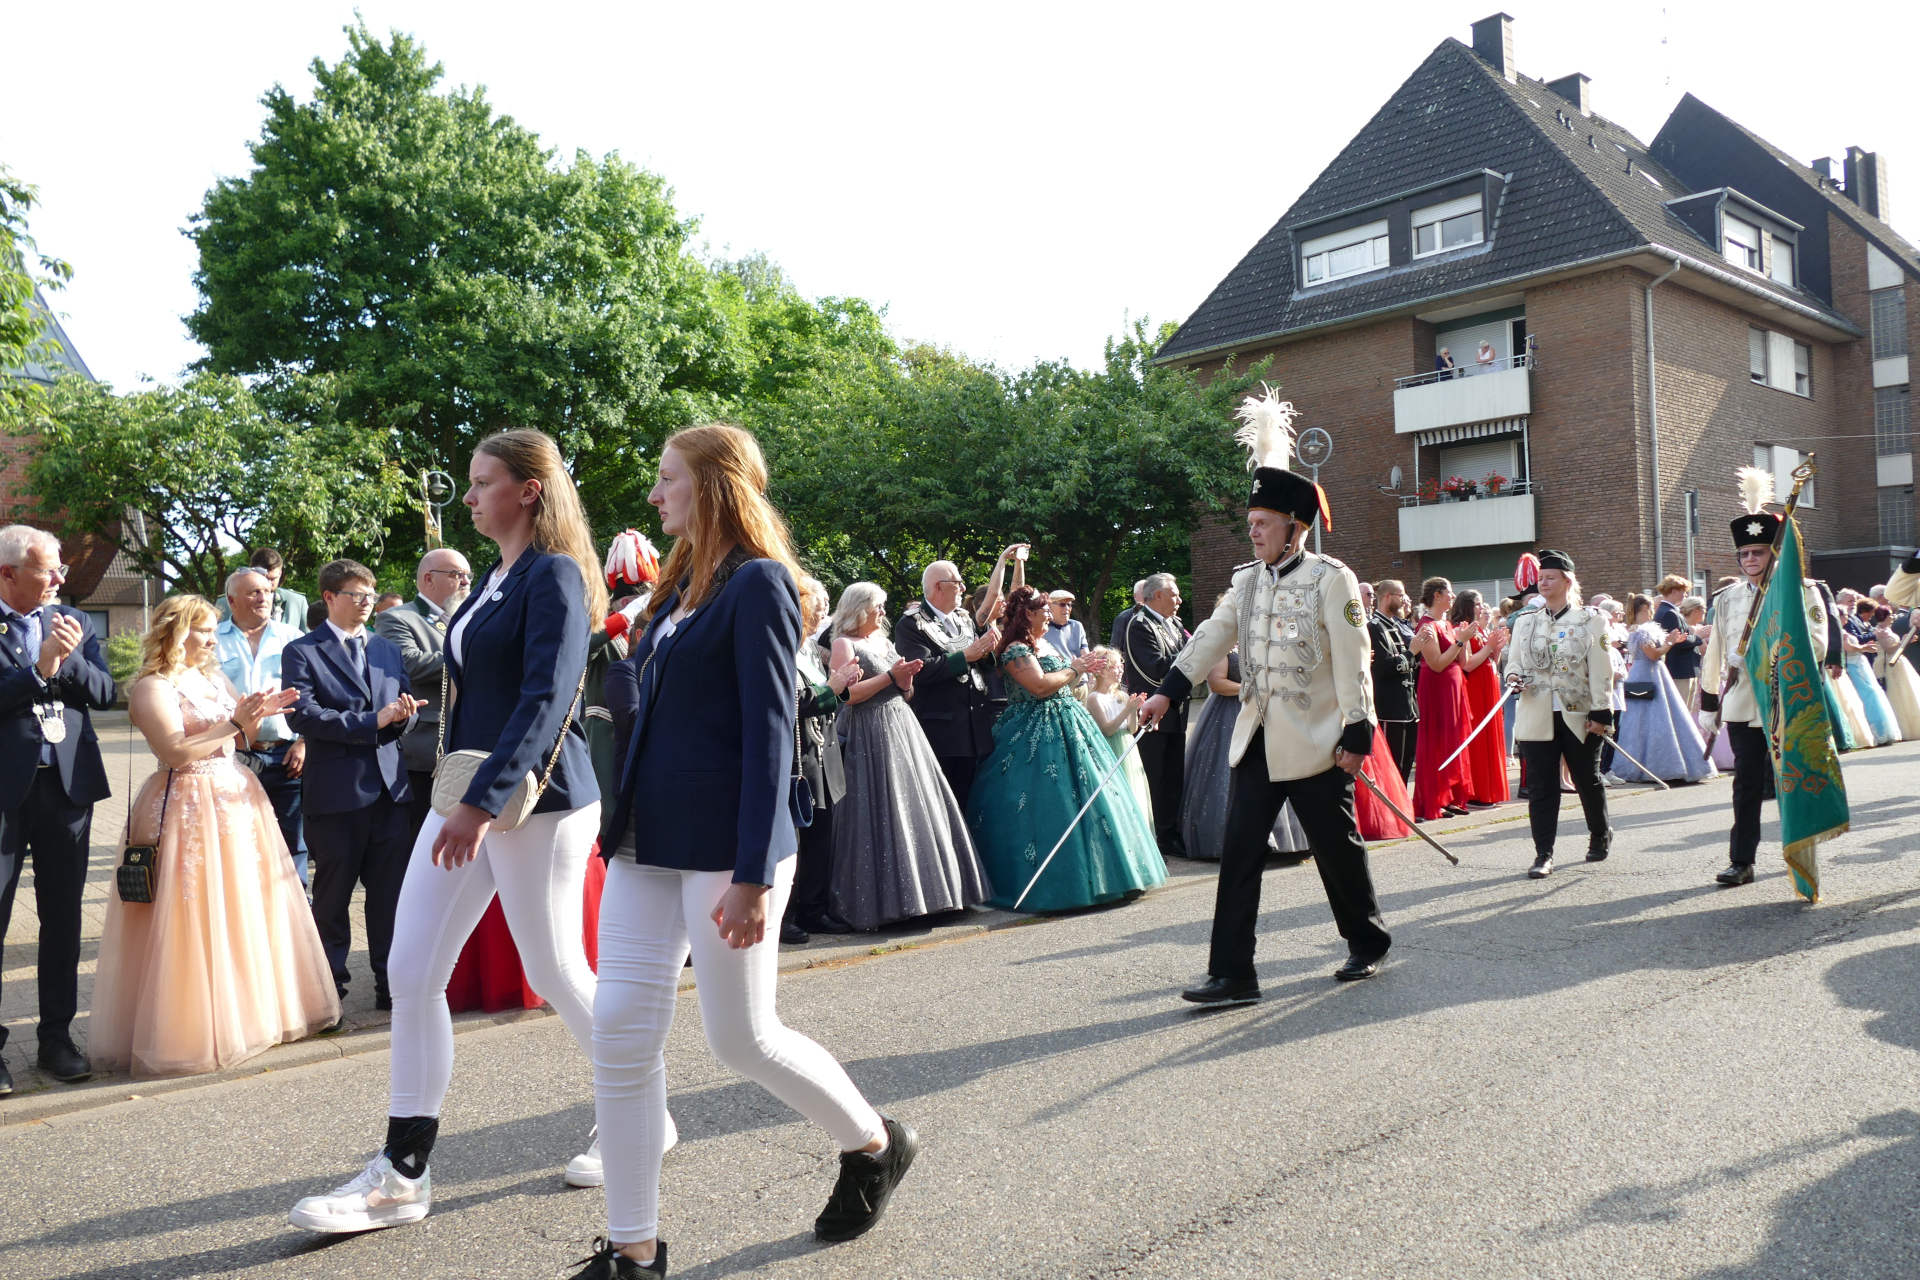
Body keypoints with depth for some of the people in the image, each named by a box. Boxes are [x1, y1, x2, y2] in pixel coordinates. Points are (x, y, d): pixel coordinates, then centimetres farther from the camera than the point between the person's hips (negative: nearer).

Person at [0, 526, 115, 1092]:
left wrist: (70, 658, -14)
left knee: (63, 917, 10)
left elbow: (104, 693, 1)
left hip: (67, 785, 4)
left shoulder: (73, 622, 9)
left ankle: (57, 1037, 21)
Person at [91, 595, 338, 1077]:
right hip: (189, 810, -8)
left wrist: (260, 714, -2)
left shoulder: (213, 678, 14)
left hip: (237, 802, 8)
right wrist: (235, 723, -21)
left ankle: (251, 1011, 23)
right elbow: (174, 752, -19)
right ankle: (190, 1031, 9)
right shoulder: (153, 687, -9)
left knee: (245, 914, 11)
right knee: (196, 921, -3)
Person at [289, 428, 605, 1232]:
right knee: (411, 973, 5)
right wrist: (461, 798, 17)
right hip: (469, 793, 9)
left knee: (556, 975, 5)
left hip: (535, 803, -9)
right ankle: (403, 1174, 14)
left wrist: (483, 804, -27)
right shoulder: (496, 576, 14)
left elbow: (545, 701, -22)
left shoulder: (554, 575, -13)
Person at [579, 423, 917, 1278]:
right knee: (620, 1032, 4)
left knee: (742, 1036, 4)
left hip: (722, 845, -8)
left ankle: (875, 1144, 30)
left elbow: (769, 732, -15)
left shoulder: (757, 582, -10)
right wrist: (625, 827, 16)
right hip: (649, 840, 8)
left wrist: (753, 876, -19)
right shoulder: (681, 585, 14)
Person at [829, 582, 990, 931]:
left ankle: (923, 890, 10)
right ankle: (885, 900, -2)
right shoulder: (844, 644, -3)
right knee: (882, 814, -8)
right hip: (870, 738, -7)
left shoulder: (885, 642, 20)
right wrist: (889, 676, -13)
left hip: (902, 730, 7)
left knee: (916, 806, 3)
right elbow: (845, 695, -15)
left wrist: (906, 680, -1)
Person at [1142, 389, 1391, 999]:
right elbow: (1212, 638, 10)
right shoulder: (1246, 580, 10)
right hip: (1257, 741, 5)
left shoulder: (1331, 578, -8)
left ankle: (1367, 943, 33)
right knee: (1239, 854, -1)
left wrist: (1356, 735, -14)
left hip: (1314, 742, -5)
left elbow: (1352, 663, -11)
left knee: (1337, 847, 9)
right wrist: (1169, 691, 1)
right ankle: (1233, 973, 2)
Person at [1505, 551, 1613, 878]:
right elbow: (1514, 661, 15)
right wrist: (1514, 676, -8)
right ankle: (1543, 854, 0)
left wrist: (1601, 712, -9)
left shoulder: (1591, 620, 1)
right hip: (1538, 717, 2)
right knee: (1541, 786, -2)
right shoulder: (1524, 621, 10)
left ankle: (1601, 834, 37)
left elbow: (1601, 670, -3)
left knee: (1587, 780, 13)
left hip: (1579, 716, -2)